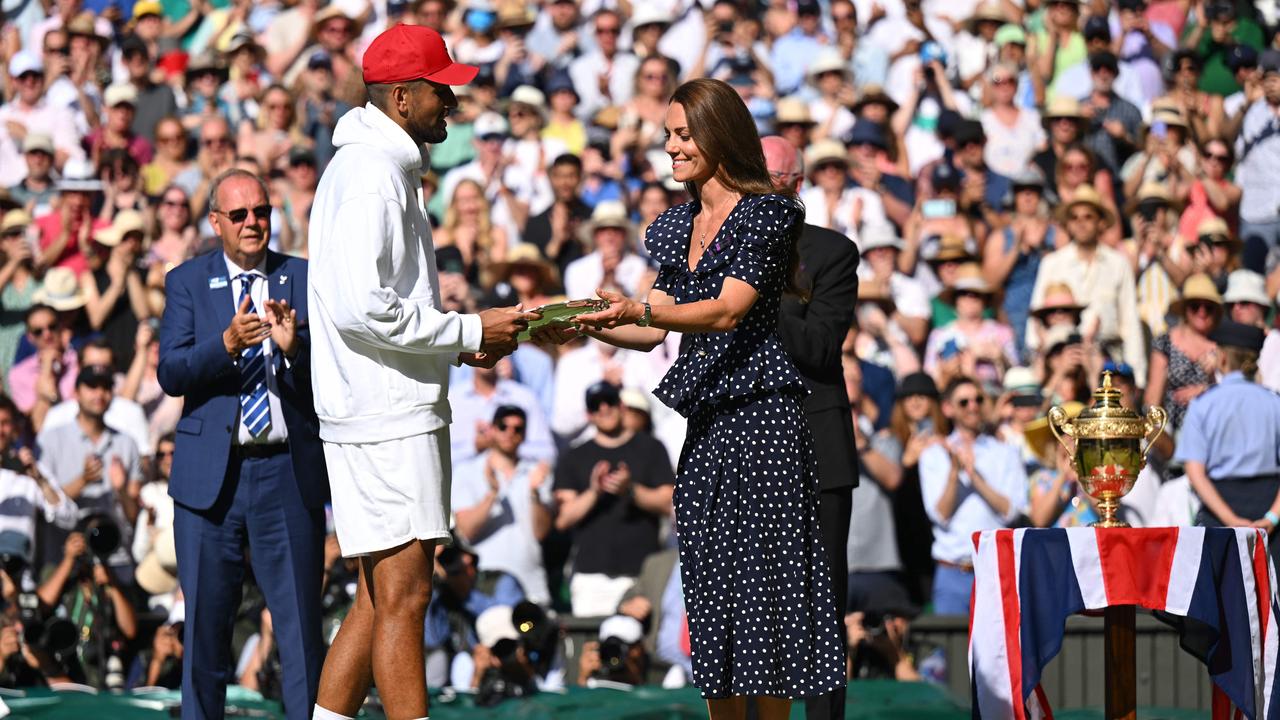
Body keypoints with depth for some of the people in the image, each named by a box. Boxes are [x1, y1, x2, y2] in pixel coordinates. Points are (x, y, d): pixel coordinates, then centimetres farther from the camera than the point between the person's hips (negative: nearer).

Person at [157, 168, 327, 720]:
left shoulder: (304, 280, 7)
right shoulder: (187, 282, 8)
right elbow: (170, 373, -4)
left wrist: (294, 345, -19)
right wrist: (227, 344, -20)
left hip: (288, 470, 0)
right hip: (212, 472, 0)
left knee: (301, 620, -1)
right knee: (205, 617, 6)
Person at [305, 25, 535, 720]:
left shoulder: (381, 166, 19)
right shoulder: (373, 173, -14)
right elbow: (361, 308, -22)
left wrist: (459, 342, 12)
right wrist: (469, 331, -14)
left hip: (396, 415, 11)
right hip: (386, 419, -11)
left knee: (382, 598, 12)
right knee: (402, 596, -8)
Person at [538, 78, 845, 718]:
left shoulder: (766, 212, -6)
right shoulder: (677, 226, 17)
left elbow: (729, 310, -17)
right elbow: (654, 332, 15)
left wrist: (639, 311, -28)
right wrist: (586, 328, -1)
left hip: (762, 416, -8)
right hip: (705, 421, 8)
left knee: (760, 572, -8)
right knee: (709, 578, 6)